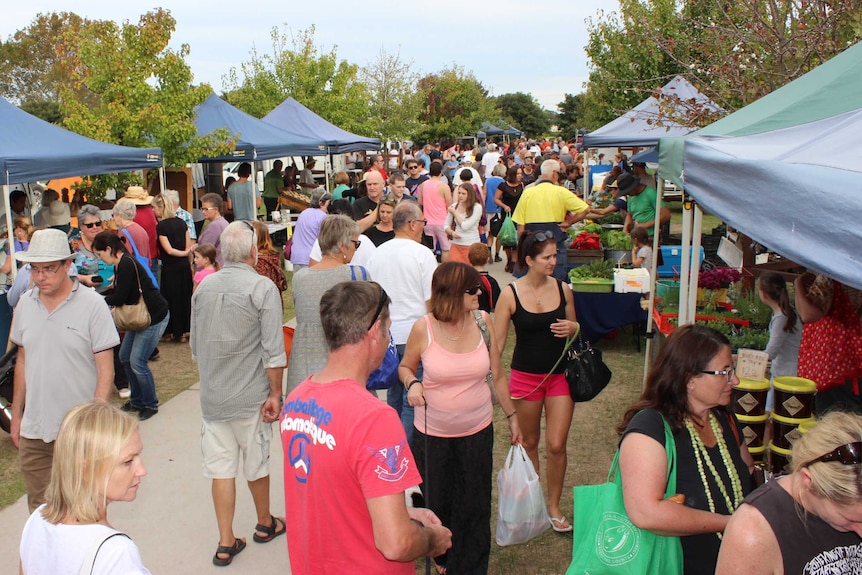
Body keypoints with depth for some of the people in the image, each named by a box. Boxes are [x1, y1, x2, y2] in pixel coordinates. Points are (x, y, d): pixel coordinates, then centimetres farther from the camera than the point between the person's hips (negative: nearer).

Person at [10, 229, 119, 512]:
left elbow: (105, 370, -9)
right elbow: (22, 361, 15)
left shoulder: (92, 305, -10)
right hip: (34, 430, 5)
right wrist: (16, 415, 16)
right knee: (39, 509, 14)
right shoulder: (25, 304, 5)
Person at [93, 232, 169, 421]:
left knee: (137, 361, -7)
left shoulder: (127, 265, -20)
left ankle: (151, 405, 10)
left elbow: (119, 298, -20)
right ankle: (137, 400, 26)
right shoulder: (120, 265, 10)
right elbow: (118, 294, 15)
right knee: (125, 357, 12)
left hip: (155, 317, -10)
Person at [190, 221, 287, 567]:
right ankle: (265, 524, 35)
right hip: (250, 396, -3)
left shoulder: (204, 287, 2)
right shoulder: (262, 288, -14)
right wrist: (275, 393, -7)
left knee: (220, 467, 10)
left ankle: (226, 542, 16)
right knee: (256, 464, 15)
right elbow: (273, 350, -16)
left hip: (212, 395, 4)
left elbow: (195, 345, 11)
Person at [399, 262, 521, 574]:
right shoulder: (423, 328, -14)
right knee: (436, 502, 16)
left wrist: (511, 417, 10)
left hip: (477, 431, 1)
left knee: (474, 505, 8)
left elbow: (497, 374, 3)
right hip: (432, 433, -1)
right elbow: (405, 367, 4)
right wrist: (412, 383, -18)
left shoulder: (483, 321, -8)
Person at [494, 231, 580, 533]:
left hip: (560, 375, 2)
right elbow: (497, 341, -7)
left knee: (557, 445, 1)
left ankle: (554, 506, 21)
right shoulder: (510, 294, -10)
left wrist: (572, 328, -11)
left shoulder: (563, 289, -2)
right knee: (529, 442, 15)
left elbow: (574, 328, 12)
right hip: (525, 376, -1)